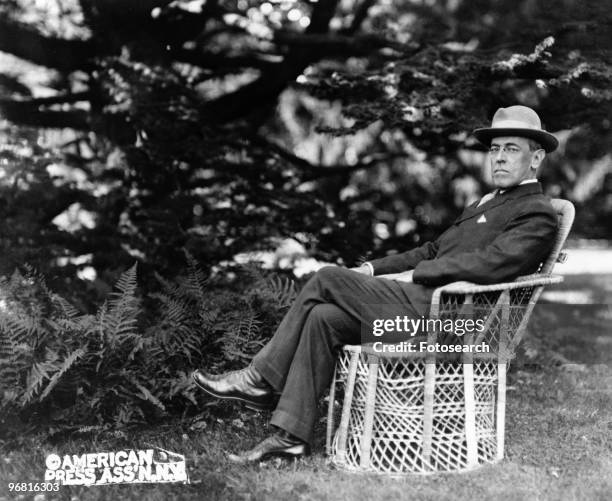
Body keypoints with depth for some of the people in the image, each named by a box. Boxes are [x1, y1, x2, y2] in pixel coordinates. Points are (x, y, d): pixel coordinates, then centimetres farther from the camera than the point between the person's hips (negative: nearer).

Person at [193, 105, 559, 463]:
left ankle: (261, 380, -2)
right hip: (423, 300, 9)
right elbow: (434, 250, 24)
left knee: (328, 278, -14)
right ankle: (292, 435, -7)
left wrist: (412, 274, -16)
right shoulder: (488, 203, 27)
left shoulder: (538, 214, -4)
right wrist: (373, 269, 10)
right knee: (323, 318, -9)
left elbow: (490, 264, -20)